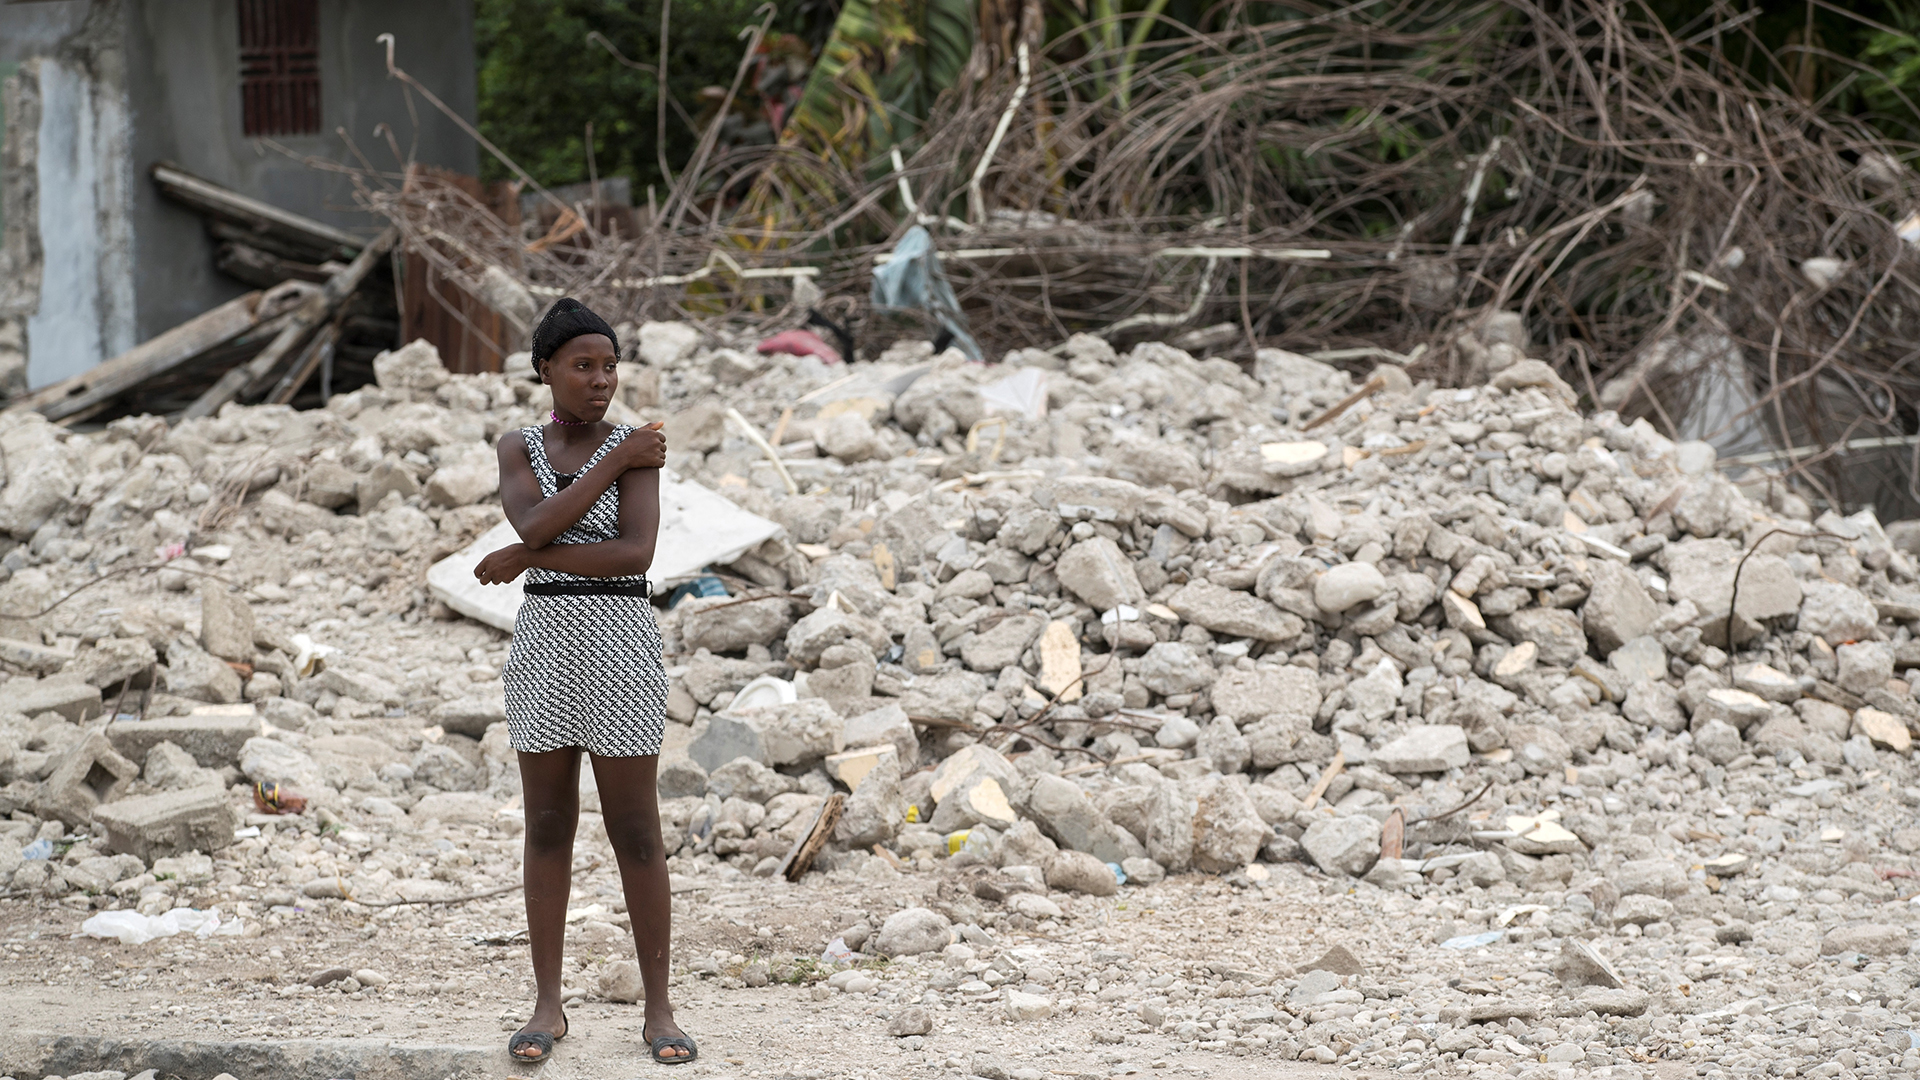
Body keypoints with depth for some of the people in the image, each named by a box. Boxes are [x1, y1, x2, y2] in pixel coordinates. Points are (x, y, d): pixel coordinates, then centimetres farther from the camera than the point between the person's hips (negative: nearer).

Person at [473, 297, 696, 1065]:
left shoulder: (635, 449, -2)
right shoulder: (517, 451, 7)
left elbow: (636, 554, -16)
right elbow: (535, 527, -13)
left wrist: (525, 560, -12)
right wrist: (618, 462, -11)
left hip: (620, 648, -3)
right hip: (545, 647, 3)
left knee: (636, 835, -1)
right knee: (548, 828, 6)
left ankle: (658, 1011, 7)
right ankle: (548, 1007, 14)